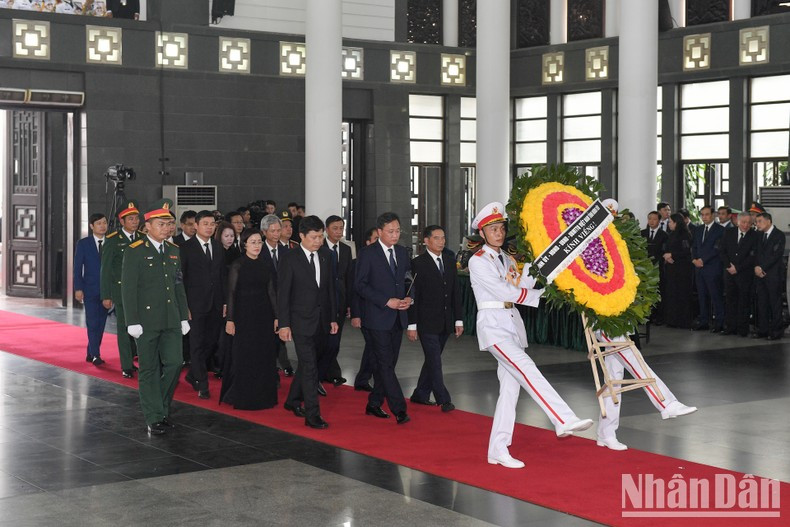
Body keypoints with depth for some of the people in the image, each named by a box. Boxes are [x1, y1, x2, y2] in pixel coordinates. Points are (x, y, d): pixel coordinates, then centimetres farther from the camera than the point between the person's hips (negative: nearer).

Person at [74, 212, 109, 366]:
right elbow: (77, 267, 0)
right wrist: (78, 288, -8)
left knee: (101, 323, 6)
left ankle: (91, 354, 15)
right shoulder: (83, 244, 1)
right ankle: (95, 356, -7)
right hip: (90, 289, -3)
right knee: (93, 323, -8)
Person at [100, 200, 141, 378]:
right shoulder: (112, 241, -3)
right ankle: (127, 366, 6)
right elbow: (105, 269, -2)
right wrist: (106, 295, -6)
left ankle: (130, 359, 20)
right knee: (124, 328, 0)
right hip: (120, 290, -3)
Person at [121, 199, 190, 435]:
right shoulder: (135, 252, -6)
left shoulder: (174, 251, 11)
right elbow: (128, 288, -8)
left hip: (171, 321, 5)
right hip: (147, 321, -5)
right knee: (149, 370, 2)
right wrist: (132, 322, -13)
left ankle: (161, 409, 20)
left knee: (174, 363, 0)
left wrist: (183, 317, 11)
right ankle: (154, 418, 10)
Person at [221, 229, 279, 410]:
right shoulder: (237, 265, -5)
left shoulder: (267, 265, 6)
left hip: (264, 315, 4)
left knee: (264, 356, 7)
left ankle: (263, 395, 18)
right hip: (244, 315, -4)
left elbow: (271, 291, 8)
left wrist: (276, 316, 5)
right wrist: (230, 319, -10)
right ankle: (242, 397, 11)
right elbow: (231, 293, -6)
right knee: (243, 356, 1)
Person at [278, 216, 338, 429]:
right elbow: (283, 293, -8)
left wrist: (333, 318, 11)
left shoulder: (324, 258, 10)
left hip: (321, 322, 6)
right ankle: (312, 415, -8)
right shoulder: (290, 258, -8)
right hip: (301, 321, -6)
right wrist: (284, 324, -12)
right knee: (309, 367, -9)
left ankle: (293, 401, 33)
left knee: (307, 364, 15)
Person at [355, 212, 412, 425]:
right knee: (385, 363, -8)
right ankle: (399, 409, -10)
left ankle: (374, 403, 21)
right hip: (378, 317, -6)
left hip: (398, 317, 6)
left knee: (388, 363, 10)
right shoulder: (368, 254, -6)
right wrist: (387, 301, -16)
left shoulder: (402, 253, 12)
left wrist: (407, 299, -1)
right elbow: (360, 285, -10)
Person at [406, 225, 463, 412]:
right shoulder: (418, 264, -7)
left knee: (432, 360, 11)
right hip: (427, 323, -6)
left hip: (445, 322, 6)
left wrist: (458, 319, 9)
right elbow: (413, 295, -8)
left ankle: (420, 395, 22)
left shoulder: (450, 262, 11)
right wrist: (412, 324, -11)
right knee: (434, 361, -6)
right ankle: (444, 400, -2)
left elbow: (456, 292, 13)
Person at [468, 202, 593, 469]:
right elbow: (505, 292, -12)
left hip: (512, 322, 8)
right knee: (525, 368, -25)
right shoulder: (478, 261, -4)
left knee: (510, 387, 2)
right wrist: (543, 295, -12)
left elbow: (522, 286, 4)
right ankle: (563, 420, -36)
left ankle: (498, 450, 6)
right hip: (493, 323, -7)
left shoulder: (508, 259, 18)